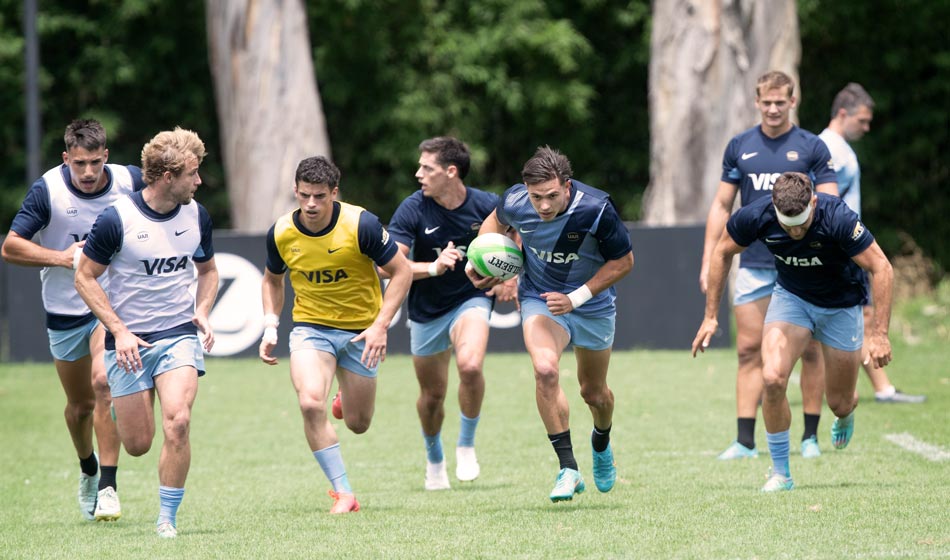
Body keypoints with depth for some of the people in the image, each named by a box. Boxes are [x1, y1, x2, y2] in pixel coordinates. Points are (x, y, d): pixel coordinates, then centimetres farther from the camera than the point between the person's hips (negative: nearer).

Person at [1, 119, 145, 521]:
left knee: (104, 383, -22)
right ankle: (88, 470, 42)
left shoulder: (130, 181, -11)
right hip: (65, 311, 1)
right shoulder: (48, 190, -15)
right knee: (80, 405, 12)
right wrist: (61, 257, -24)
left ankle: (108, 487, -19)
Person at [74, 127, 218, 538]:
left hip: (179, 335, 2)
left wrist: (201, 312, 0)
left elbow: (207, 270, 19)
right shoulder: (117, 219, -13)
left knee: (177, 421, -22)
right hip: (128, 341, -2)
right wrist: (119, 331, -13)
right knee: (137, 444, 2)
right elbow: (85, 277, -6)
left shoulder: (197, 216, 1)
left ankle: (167, 519, -9)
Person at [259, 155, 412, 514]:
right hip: (310, 326, 1)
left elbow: (401, 272, -10)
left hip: (361, 330, -1)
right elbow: (272, 279, 12)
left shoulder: (360, 225, -19)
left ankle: (351, 398, 47)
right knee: (311, 403, -25)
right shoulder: (281, 233, -9)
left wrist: (380, 326, -18)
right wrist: (270, 327, 0)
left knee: (357, 424, 7)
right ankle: (343, 494, -14)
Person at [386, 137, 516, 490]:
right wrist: (433, 267, -36)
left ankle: (466, 445, -7)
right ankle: (434, 458, 41)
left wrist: (509, 278, -3)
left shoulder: (487, 206, -13)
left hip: (470, 298, -1)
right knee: (432, 394, 11)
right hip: (426, 311, 1)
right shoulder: (413, 210, -15)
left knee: (470, 366, -30)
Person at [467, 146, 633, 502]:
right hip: (540, 299, 0)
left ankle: (601, 444, 50)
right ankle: (568, 470, -22)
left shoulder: (596, 209, -29)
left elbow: (623, 261, -15)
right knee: (545, 370, -28)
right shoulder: (514, 203, -21)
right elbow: (496, 221, 6)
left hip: (592, 304, 0)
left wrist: (576, 297, -22)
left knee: (594, 393, 14)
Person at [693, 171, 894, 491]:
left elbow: (881, 268, -25)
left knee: (839, 403, 6)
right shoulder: (756, 217, -25)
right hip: (791, 295, 1)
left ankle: (846, 414, 47)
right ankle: (780, 473, -5)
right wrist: (710, 317, -5)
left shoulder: (838, 218, -34)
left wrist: (879, 334, -28)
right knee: (772, 379, -22)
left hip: (841, 305, -1)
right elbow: (723, 252, -5)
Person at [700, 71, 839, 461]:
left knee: (808, 350, 1)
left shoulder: (811, 147, 0)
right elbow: (722, 206, 12)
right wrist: (708, 261, 6)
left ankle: (810, 436, 11)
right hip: (754, 264, 2)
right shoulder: (740, 147, 8)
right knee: (749, 350, -1)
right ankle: (745, 440, -1)